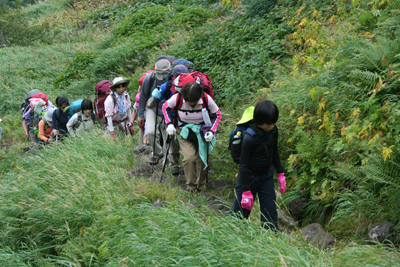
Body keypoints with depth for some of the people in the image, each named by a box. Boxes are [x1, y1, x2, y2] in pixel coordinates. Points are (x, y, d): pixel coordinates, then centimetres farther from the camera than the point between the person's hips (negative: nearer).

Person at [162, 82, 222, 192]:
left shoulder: (207, 99, -19)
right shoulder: (177, 98, -20)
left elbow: (217, 114, -3)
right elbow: (165, 107, 1)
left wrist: (212, 131, -16)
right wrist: (169, 124, -10)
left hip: (201, 131, 1)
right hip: (183, 131, -1)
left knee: (201, 158, -5)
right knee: (189, 157, -19)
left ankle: (201, 186, 15)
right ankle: (191, 185, -2)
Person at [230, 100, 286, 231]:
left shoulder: (273, 130, -7)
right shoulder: (250, 137, -26)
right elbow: (243, 165, -21)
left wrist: (281, 174, 15)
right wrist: (246, 191, -19)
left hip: (267, 175, 6)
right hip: (250, 176, -6)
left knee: (270, 211, 8)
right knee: (241, 209, 7)